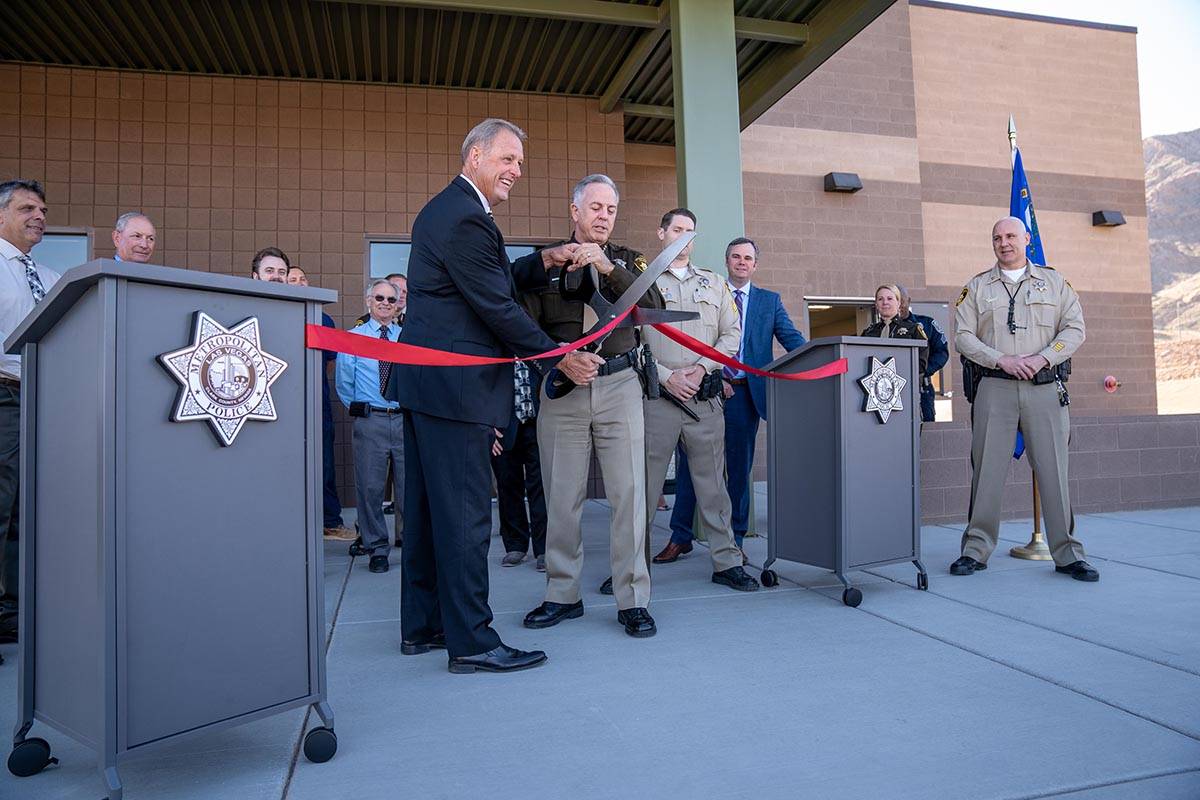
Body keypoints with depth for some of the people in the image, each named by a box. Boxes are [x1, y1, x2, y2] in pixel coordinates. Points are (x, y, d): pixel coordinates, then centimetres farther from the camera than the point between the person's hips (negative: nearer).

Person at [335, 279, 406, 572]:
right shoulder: (353, 337, 7)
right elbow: (344, 383, 7)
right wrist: (359, 410, 5)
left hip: (405, 419, 2)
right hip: (369, 421, -1)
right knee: (370, 487, 2)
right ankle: (377, 549, 15)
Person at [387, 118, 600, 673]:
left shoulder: (445, 209, 19)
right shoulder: (466, 219, -14)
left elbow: (494, 281, 21)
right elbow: (498, 308, -16)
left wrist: (543, 262, 8)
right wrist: (561, 358, -8)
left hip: (425, 379, 11)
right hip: (456, 385, -11)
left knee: (428, 507, 14)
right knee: (464, 511, -5)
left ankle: (422, 625, 25)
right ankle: (471, 642, 3)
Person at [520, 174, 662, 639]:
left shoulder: (628, 260, 13)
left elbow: (653, 307, -5)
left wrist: (609, 268, -15)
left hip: (618, 386, 0)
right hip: (562, 389, 0)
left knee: (628, 494, -2)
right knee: (562, 497, 4)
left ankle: (632, 599, 7)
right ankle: (563, 595, 18)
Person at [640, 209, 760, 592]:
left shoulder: (713, 283, 18)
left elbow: (732, 334, 10)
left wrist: (701, 368, -5)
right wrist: (666, 376, -10)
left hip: (705, 395, 3)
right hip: (658, 395, -2)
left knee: (712, 481, 6)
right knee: (644, 480, 0)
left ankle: (726, 562, 13)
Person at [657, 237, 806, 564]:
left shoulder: (770, 301, 11)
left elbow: (792, 339, 1)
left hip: (746, 393, 1)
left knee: (739, 467, 7)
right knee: (690, 463, 2)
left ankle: (735, 540, 18)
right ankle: (680, 537, 13)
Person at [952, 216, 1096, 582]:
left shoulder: (1054, 281, 14)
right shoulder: (977, 287, 11)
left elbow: (1074, 329, 6)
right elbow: (963, 336, 3)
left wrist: (1041, 358, -10)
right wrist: (1002, 360, -11)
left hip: (1045, 388, 1)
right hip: (994, 388, 0)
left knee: (1054, 470, 0)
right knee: (987, 470, -1)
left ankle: (1067, 554, 9)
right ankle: (976, 550, 7)